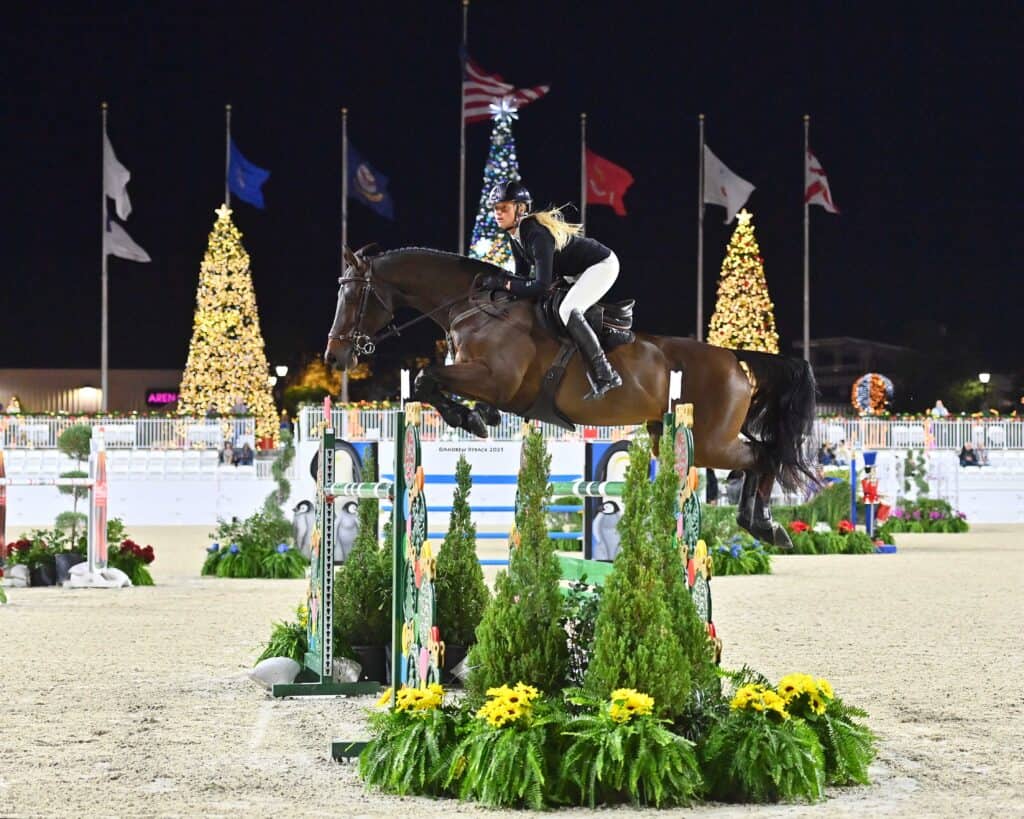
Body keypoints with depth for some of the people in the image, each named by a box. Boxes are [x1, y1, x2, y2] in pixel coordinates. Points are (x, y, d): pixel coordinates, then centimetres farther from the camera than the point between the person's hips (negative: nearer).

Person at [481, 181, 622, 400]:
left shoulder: (537, 235, -33)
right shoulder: (516, 234, -4)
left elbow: (541, 285, -36)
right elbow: (523, 275, 4)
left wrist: (503, 283, -31)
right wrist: (496, 280, -11)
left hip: (602, 265, -10)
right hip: (576, 272, 10)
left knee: (567, 310, -26)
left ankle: (605, 375, -24)